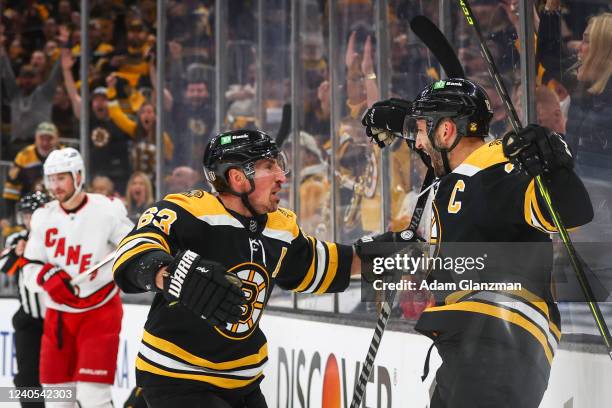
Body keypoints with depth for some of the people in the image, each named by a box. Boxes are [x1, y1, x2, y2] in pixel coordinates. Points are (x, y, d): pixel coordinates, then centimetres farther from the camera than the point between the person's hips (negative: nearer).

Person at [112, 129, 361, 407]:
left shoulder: (282, 229, 5)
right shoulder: (188, 212, -20)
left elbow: (314, 267, 25)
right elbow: (133, 255, -37)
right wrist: (172, 275, -57)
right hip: (176, 381, -8)